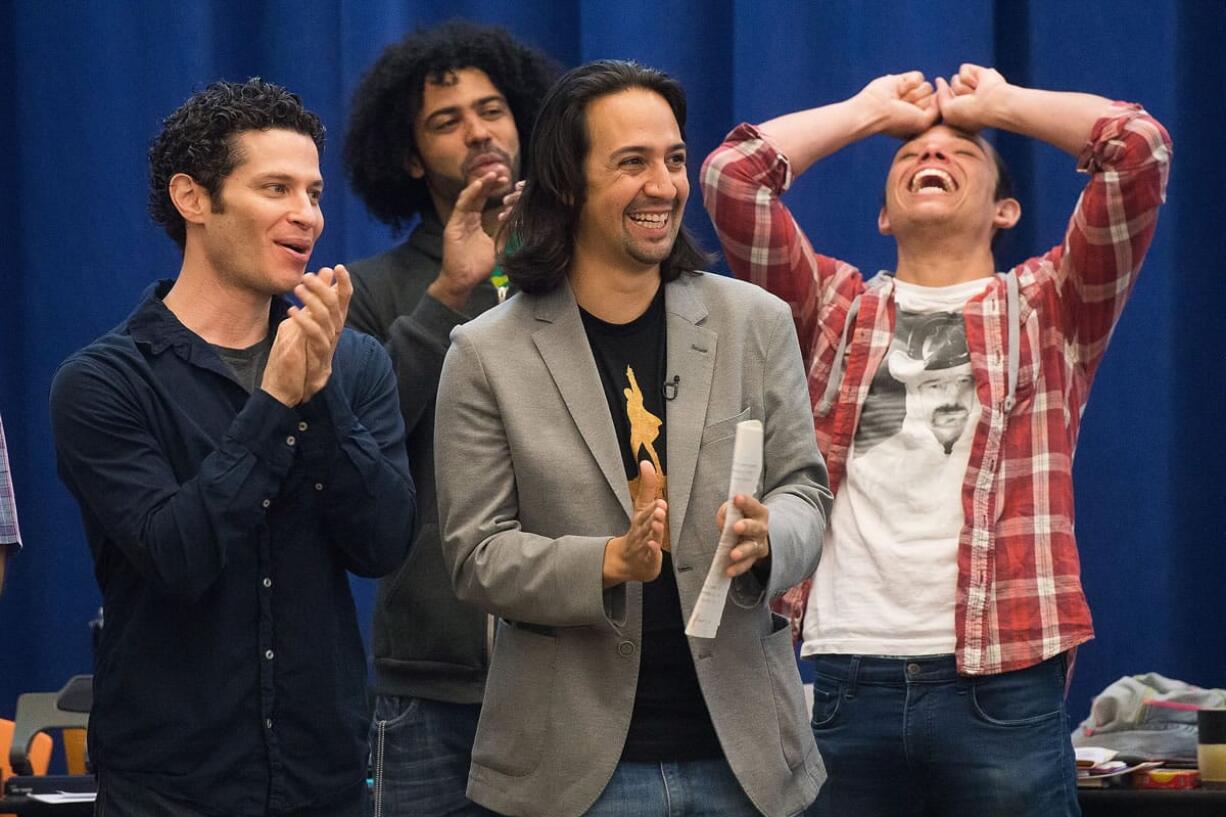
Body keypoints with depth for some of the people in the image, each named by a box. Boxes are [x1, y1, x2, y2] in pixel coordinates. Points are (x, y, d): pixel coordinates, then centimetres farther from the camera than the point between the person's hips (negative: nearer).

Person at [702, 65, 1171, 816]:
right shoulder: (836, 310, 16)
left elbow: (1140, 148, -1)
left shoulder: (1049, 309, 11)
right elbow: (733, 172, 5)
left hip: (1003, 687, -2)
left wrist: (999, 103, 15)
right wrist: (873, 109, 18)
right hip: (851, 683, 2)